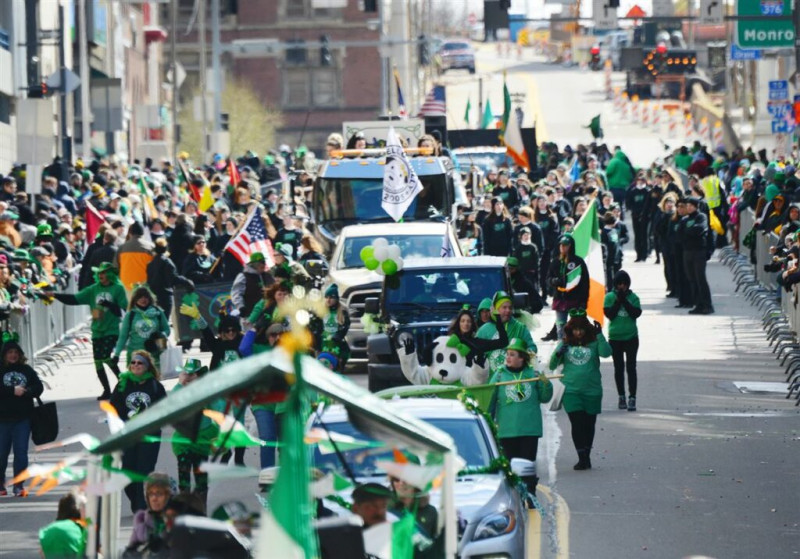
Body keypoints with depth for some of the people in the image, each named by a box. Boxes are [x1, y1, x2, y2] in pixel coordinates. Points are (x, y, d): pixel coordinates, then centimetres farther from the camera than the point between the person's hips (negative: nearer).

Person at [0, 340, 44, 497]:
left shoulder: (27, 370, 9)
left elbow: (38, 387, 5)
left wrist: (25, 391, -13)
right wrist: (13, 391, -19)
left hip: (23, 418, 1)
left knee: (21, 453, -3)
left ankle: (19, 486, 1)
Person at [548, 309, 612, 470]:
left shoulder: (594, 343, 0)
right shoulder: (565, 344, 4)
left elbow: (606, 353, -17)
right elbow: (552, 366, 6)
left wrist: (599, 336, -21)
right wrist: (558, 354, -13)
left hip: (592, 391, 0)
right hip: (570, 390, 0)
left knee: (589, 424, 11)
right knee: (577, 424, -10)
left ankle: (586, 457, 24)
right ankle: (583, 459, -9)